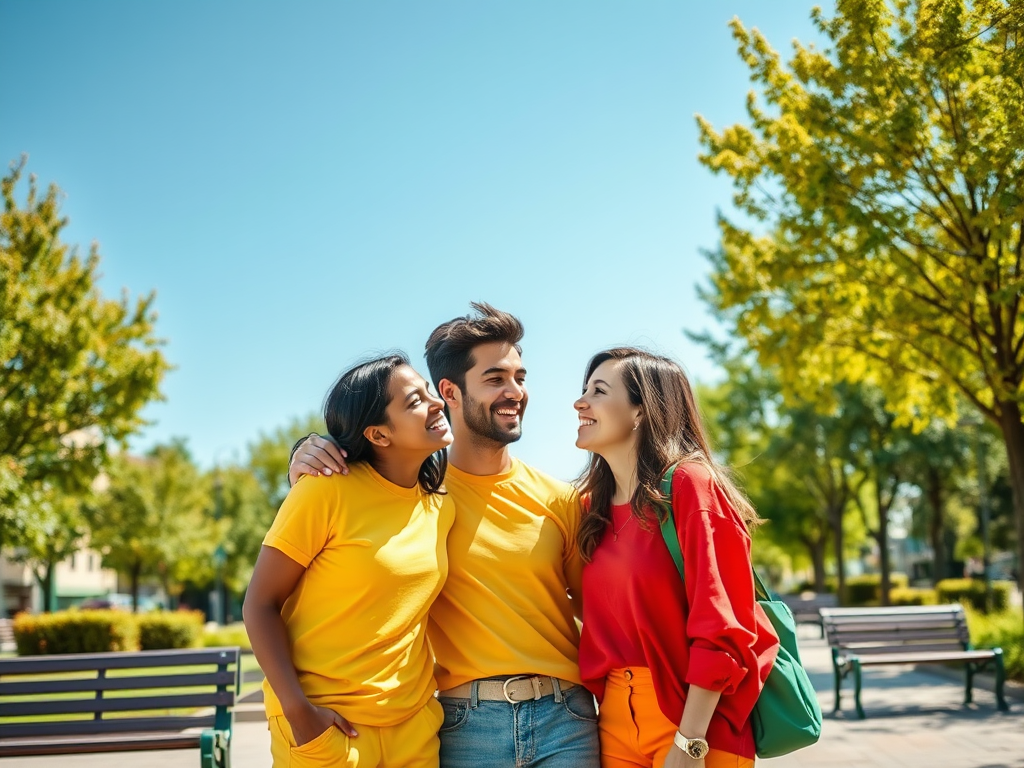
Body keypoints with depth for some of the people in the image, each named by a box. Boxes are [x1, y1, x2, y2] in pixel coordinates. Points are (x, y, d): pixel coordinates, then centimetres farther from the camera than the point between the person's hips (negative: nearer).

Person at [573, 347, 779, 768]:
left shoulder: (687, 484, -13)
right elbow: (601, 622, 11)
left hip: (691, 714, -6)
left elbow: (720, 627, -17)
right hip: (616, 717, 6)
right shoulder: (593, 504, 7)